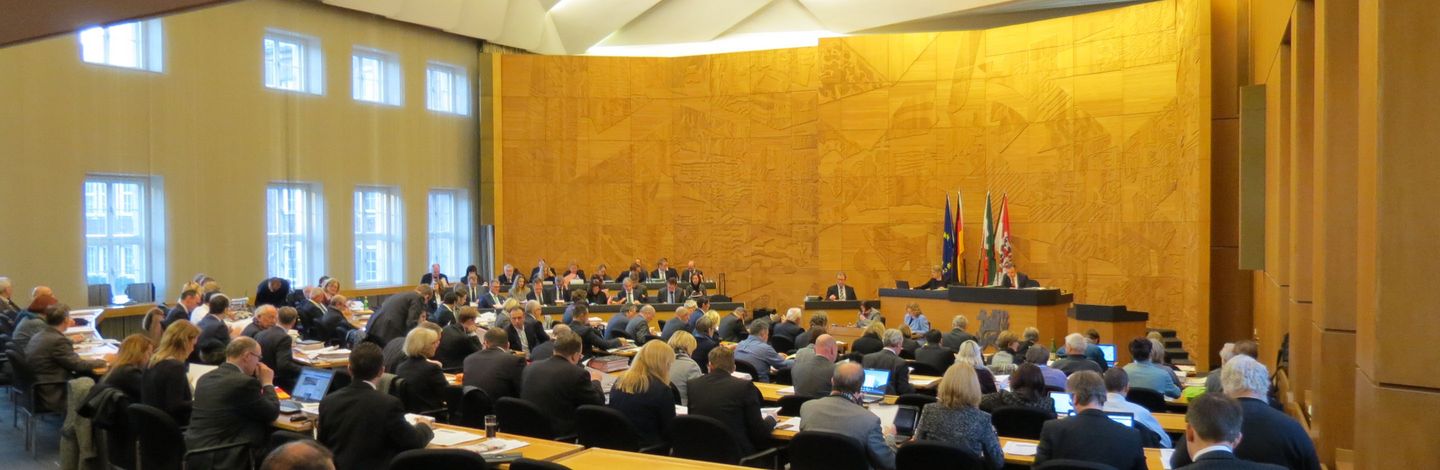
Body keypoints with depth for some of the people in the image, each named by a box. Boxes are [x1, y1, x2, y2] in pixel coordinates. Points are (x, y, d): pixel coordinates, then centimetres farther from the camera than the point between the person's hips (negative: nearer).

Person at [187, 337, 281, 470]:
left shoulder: (205, 378, 11)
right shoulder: (246, 382, -15)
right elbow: (272, 414, -5)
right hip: (221, 459, -9)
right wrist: (267, 383, 7)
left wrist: (259, 382, 20)